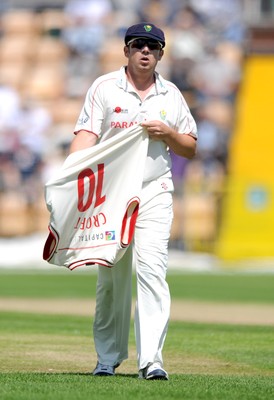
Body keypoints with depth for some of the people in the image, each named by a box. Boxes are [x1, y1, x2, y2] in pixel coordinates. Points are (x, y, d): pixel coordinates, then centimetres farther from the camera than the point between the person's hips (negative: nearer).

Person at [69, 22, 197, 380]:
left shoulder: (171, 95, 11)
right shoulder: (104, 88, 3)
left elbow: (190, 150, 14)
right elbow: (86, 135, -8)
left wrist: (167, 133, -6)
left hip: (154, 193, 1)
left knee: (151, 269, -14)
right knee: (111, 277, 4)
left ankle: (151, 360, -19)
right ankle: (108, 358, 18)